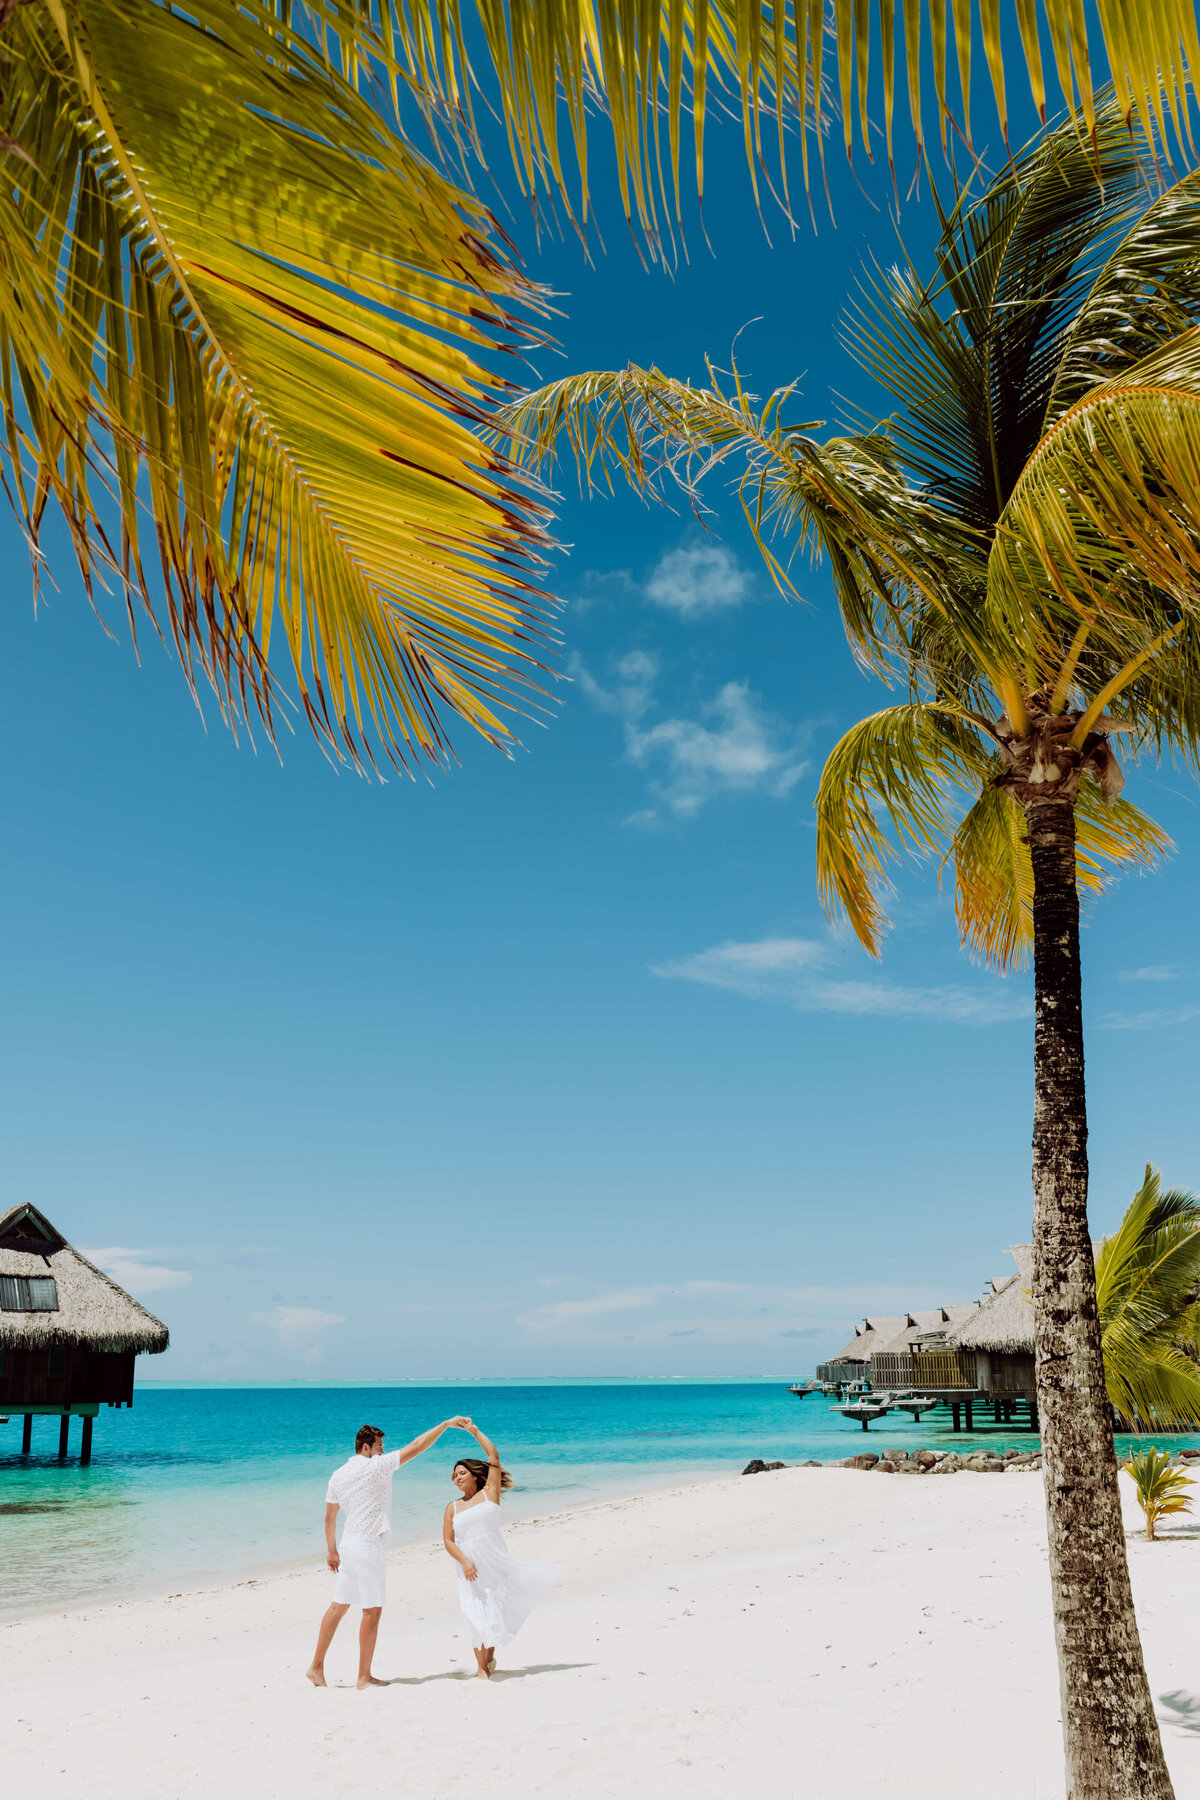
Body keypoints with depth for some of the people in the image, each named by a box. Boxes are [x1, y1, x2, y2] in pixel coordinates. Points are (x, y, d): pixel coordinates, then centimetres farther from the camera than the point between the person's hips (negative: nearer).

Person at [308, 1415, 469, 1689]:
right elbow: (416, 1447, -12)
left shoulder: (338, 1475, 9)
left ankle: (316, 1666, 19)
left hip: (348, 1548, 8)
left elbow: (329, 1517, 15)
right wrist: (445, 1424, -7)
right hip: (369, 1547, -8)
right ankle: (364, 1677, 5)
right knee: (372, 1611, 0)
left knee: (338, 1607, 15)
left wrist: (332, 1550, 23)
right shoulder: (375, 1466, -11)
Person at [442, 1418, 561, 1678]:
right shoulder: (453, 1508, 10)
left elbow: (494, 1457, -1)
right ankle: (481, 1667, 8)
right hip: (472, 1570, 1)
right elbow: (448, 1540, 3)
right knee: (478, 1617, -4)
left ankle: (490, 1657, 23)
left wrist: (475, 1432, 1)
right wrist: (464, 1561, -13)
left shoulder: (489, 1493, 5)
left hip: (497, 1563, -1)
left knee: (496, 1613, 1)